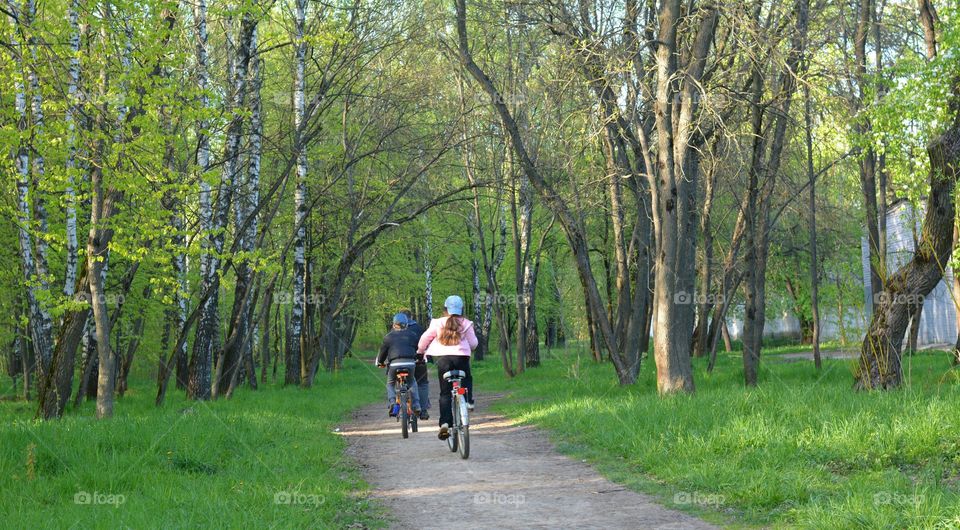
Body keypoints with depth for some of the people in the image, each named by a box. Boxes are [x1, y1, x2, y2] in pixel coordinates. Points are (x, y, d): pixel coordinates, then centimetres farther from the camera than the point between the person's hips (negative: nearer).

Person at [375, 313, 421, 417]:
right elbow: (417, 349, 27)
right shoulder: (412, 336, 17)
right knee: (412, 382, 28)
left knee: (390, 384, 21)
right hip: (410, 363, 2)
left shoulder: (388, 337, 12)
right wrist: (418, 359, 46)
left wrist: (380, 362, 36)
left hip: (395, 364, -1)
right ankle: (416, 406, 16)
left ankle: (392, 403, -4)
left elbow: (383, 351, 18)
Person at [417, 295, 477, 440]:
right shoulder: (466, 324, 4)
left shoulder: (438, 323, 4)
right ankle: (468, 400, 8)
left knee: (445, 393, 3)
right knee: (467, 378, 32)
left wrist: (420, 351, 29)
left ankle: (445, 423, -9)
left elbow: (425, 338, 10)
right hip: (461, 357, 0)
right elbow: (473, 343, 7)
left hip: (442, 357, 0)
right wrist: (468, 349, 31)